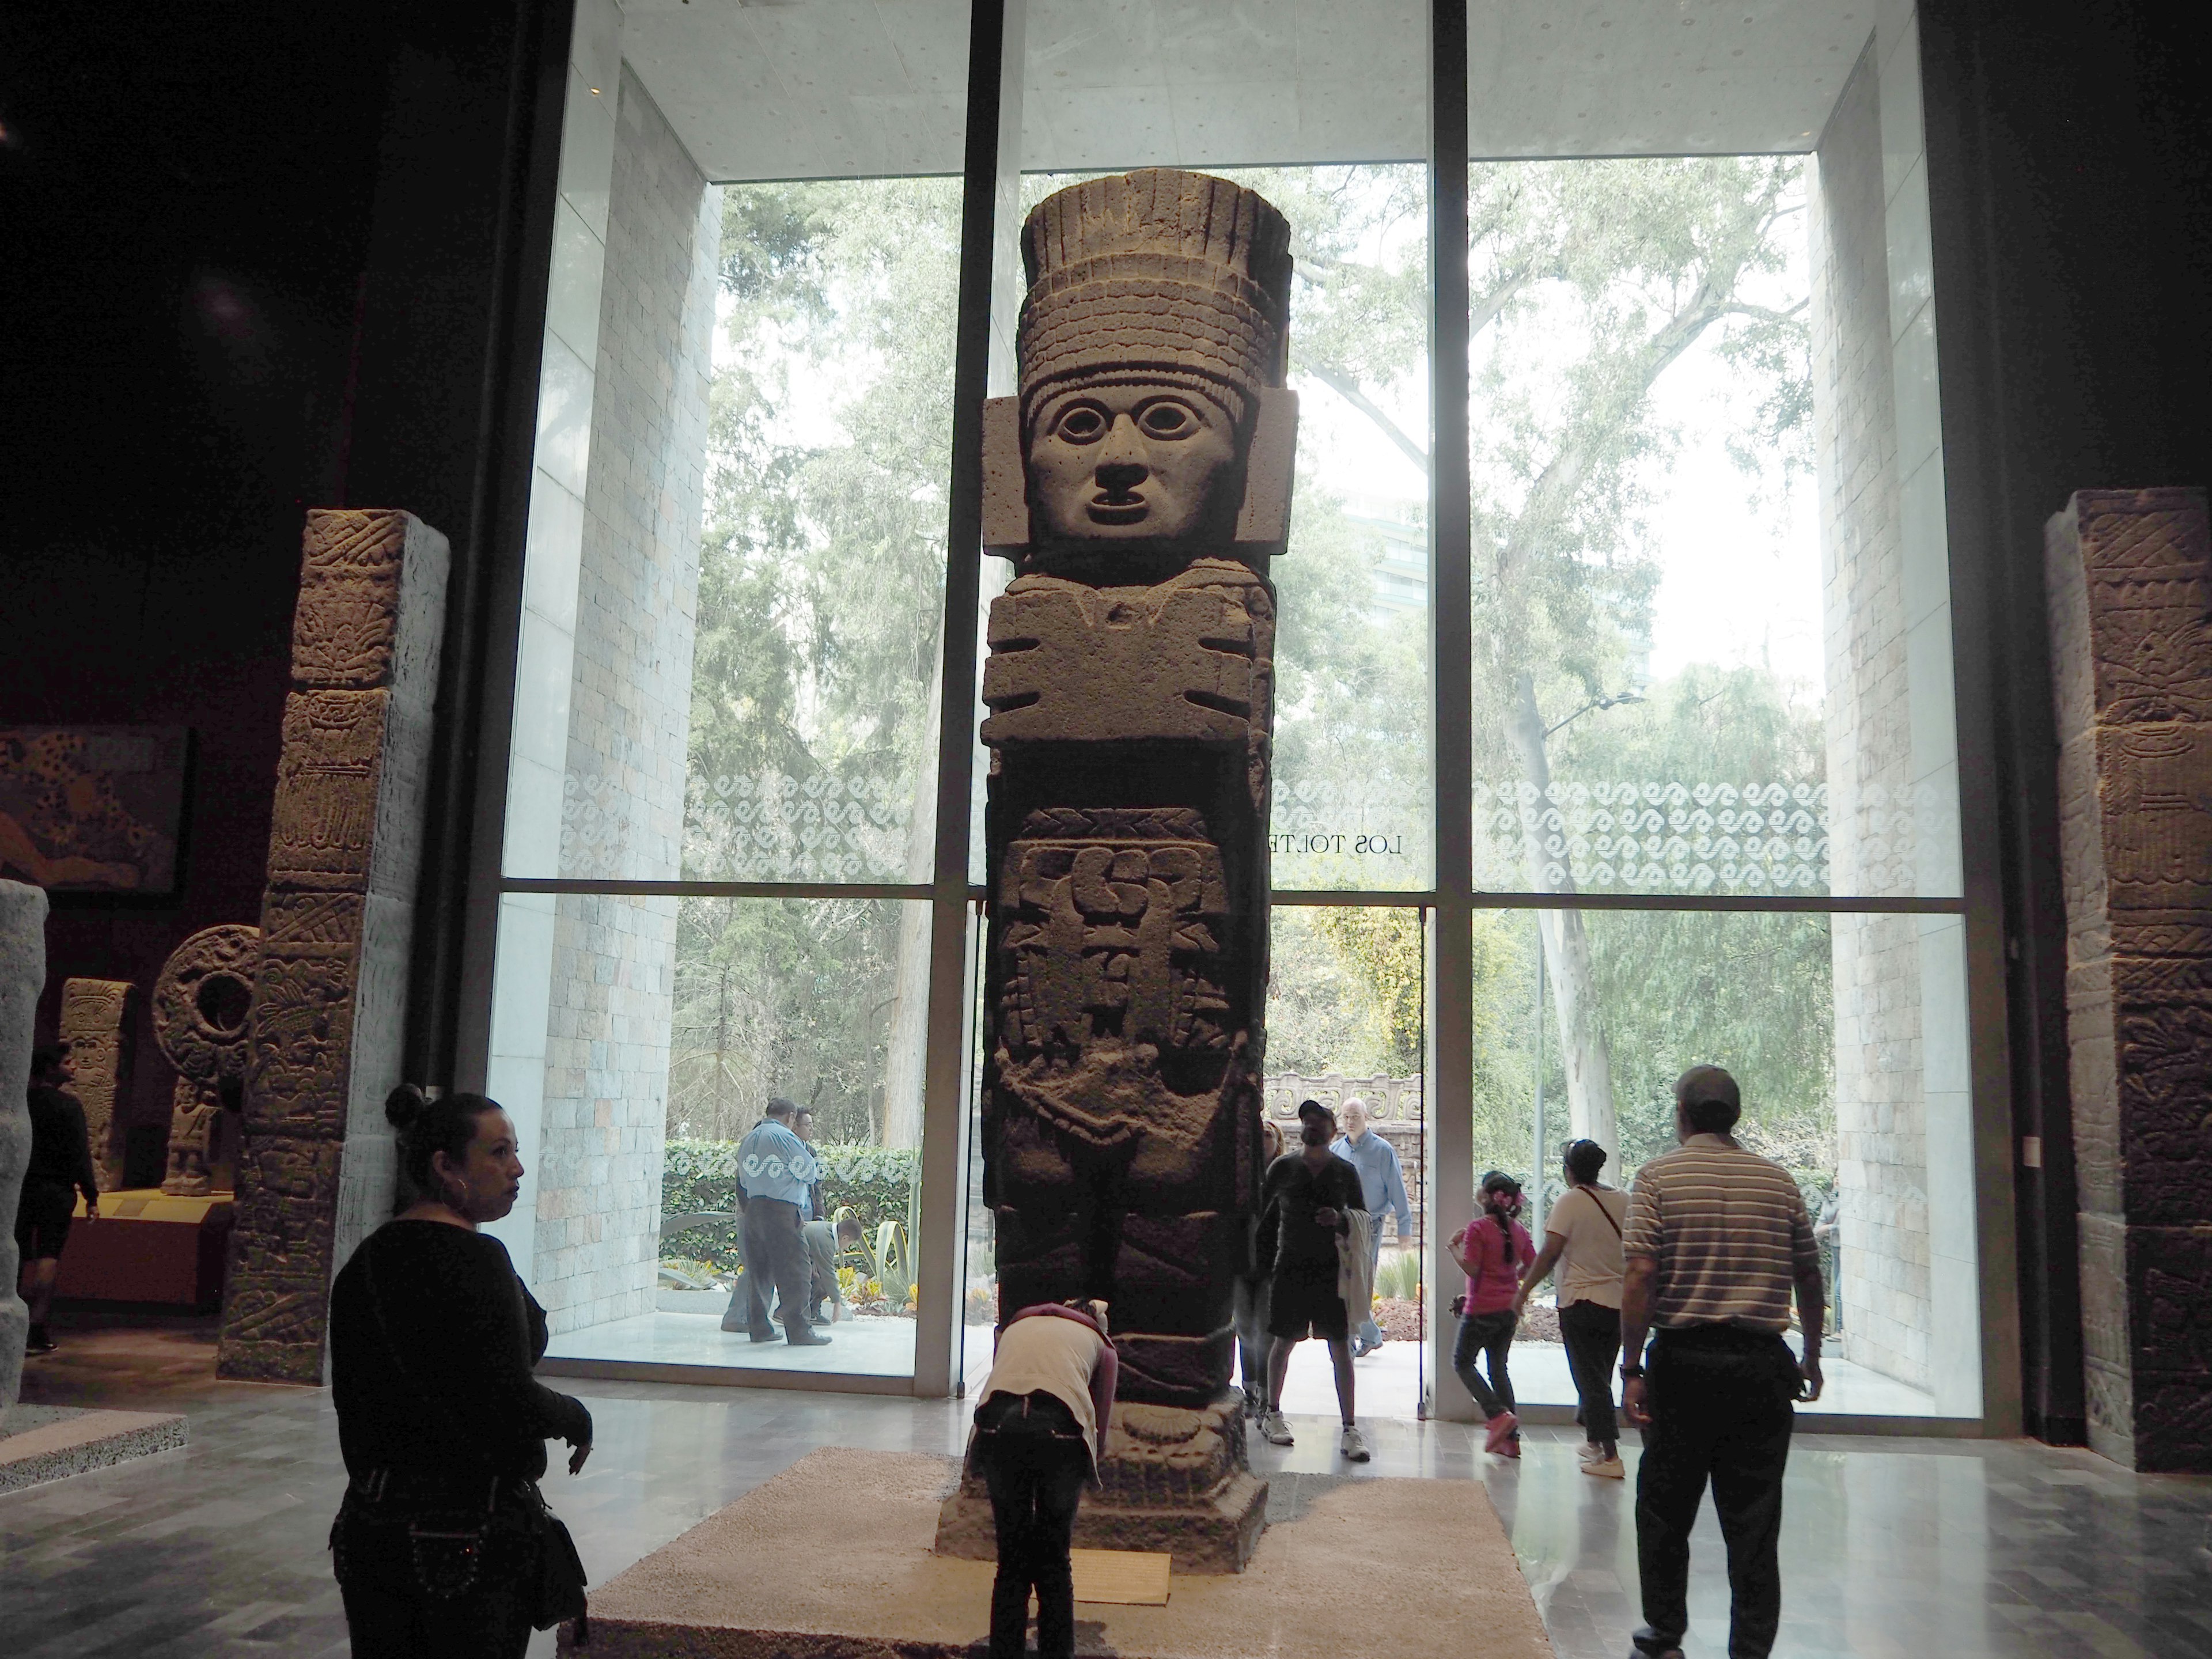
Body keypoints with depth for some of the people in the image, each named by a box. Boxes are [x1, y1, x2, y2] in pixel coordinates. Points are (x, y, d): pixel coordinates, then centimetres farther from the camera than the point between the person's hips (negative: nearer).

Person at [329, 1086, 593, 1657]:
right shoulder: (476, 1260, -18)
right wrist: (577, 1418, -4)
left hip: (370, 1520, 8)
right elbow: (514, 1406, -23)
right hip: (474, 1529, -7)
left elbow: (349, 1396, 14)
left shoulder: (362, 1262, 7)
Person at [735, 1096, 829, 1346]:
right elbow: (808, 1173, -6)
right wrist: (817, 1168, 14)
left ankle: (758, 1328, 14)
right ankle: (799, 1331, -5)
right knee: (793, 1271, -4)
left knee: (758, 1269, 12)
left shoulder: (748, 1140, 15)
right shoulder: (785, 1138, -9)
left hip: (753, 1209, 8)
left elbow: (743, 1181, 18)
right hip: (783, 1211, -8)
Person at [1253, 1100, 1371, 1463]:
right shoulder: (1282, 1167, 3)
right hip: (1290, 1266, 0)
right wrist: (1267, 1264, 6)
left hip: (1332, 1268, 0)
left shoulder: (1345, 1171, 5)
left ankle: (1349, 1429, 2)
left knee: (1341, 1347, -2)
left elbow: (1363, 1218, 9)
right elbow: (1264, 1213, 10)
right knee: (1283, 1341, 8)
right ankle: (1272, 1414, 25)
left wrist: (1341, 1219, -12)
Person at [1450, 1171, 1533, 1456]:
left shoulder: (1477, 1228, -16)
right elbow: (1532, 1268, 7)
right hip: (1510, 1309, 6)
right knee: (1499, 1367, 15)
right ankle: (1510, 1438, 12)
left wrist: (1454, 1246, -6)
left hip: (1482, 1309, -6)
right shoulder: (1519, 1230, 4)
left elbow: (1471, 1269, -21)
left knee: (1463, 1362, 9)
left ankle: (1499, 1414, -8)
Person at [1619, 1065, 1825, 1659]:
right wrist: (1811, 1358, 24)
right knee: (1754, 1518, 8)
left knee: (1665, 1508, 13)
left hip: (1683, 1358, -2)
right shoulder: (1778, 1181, 5)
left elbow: (1640, 1277, -12)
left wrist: (1632, 1369, -9)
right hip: (1763, 1364, 2)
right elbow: (1809, 1279, 10)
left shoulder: (1659, 1176, -4)